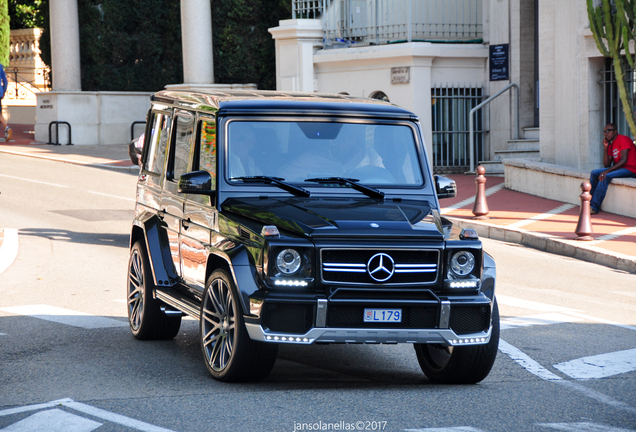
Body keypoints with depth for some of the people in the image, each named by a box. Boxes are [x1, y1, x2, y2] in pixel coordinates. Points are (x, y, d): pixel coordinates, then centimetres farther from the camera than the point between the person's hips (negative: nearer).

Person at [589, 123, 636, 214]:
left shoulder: (623, 139, -11)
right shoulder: (611, 145, 14)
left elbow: (624, 160, -21)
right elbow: (606, 165, 8)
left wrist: (607, 171, -25)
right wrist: (605, 149, -2)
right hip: (618, 168, 9)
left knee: (606, 176, -28)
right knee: (594, 173, -2)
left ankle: (595, 207, -27)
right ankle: (590, 201, -6)